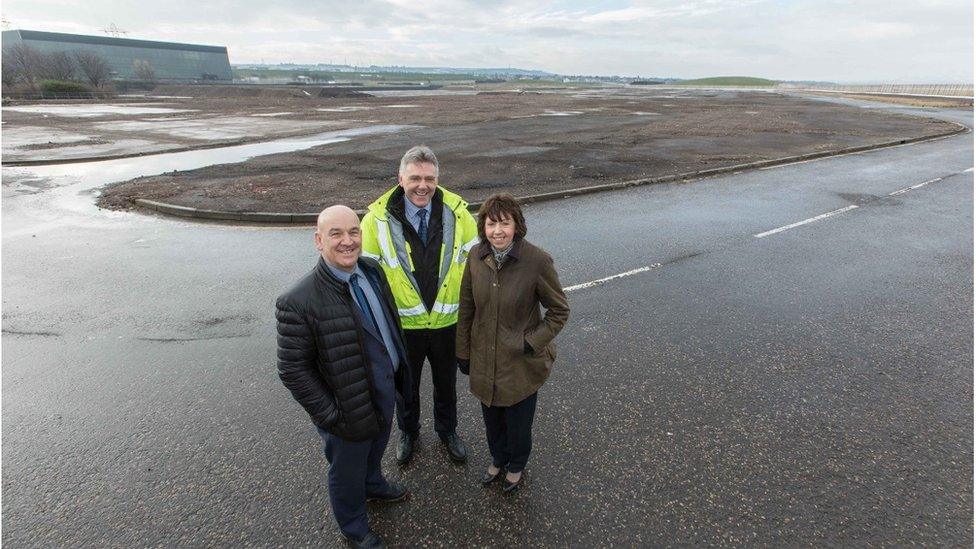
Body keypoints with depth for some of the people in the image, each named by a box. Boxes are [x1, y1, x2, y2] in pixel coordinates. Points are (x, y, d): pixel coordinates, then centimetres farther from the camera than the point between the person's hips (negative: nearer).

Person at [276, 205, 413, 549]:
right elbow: (293, 370, -22)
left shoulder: (372, 270, -7)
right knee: (348, 471, 22)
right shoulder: (298, 302, -29)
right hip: (349, 410, -6)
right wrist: (330, 416, -18)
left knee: (375, 450, 33)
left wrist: (401, 375, 9)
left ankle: (373, 485, 65)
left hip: (386, 392, 6)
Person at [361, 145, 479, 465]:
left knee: (446, 384, 22)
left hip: (447, 321, 1)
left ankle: (447, 431, 50)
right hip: (402, 324, -1)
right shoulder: (378, 219, -15)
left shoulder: (457, 212, -11)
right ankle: (408, 432, 51)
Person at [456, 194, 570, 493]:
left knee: (518, 421, 19)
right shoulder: (476, 256, -9)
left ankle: (516, 465, 50)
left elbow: (559, 311, -10)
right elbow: (466, 308, 2)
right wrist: (463, 351, 6)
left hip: (522, 363, -3)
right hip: (484, 360, 4)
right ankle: (498, 458, 55)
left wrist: (531, 343, -16)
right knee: (491, 417, 24)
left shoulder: (537, 261, -22)